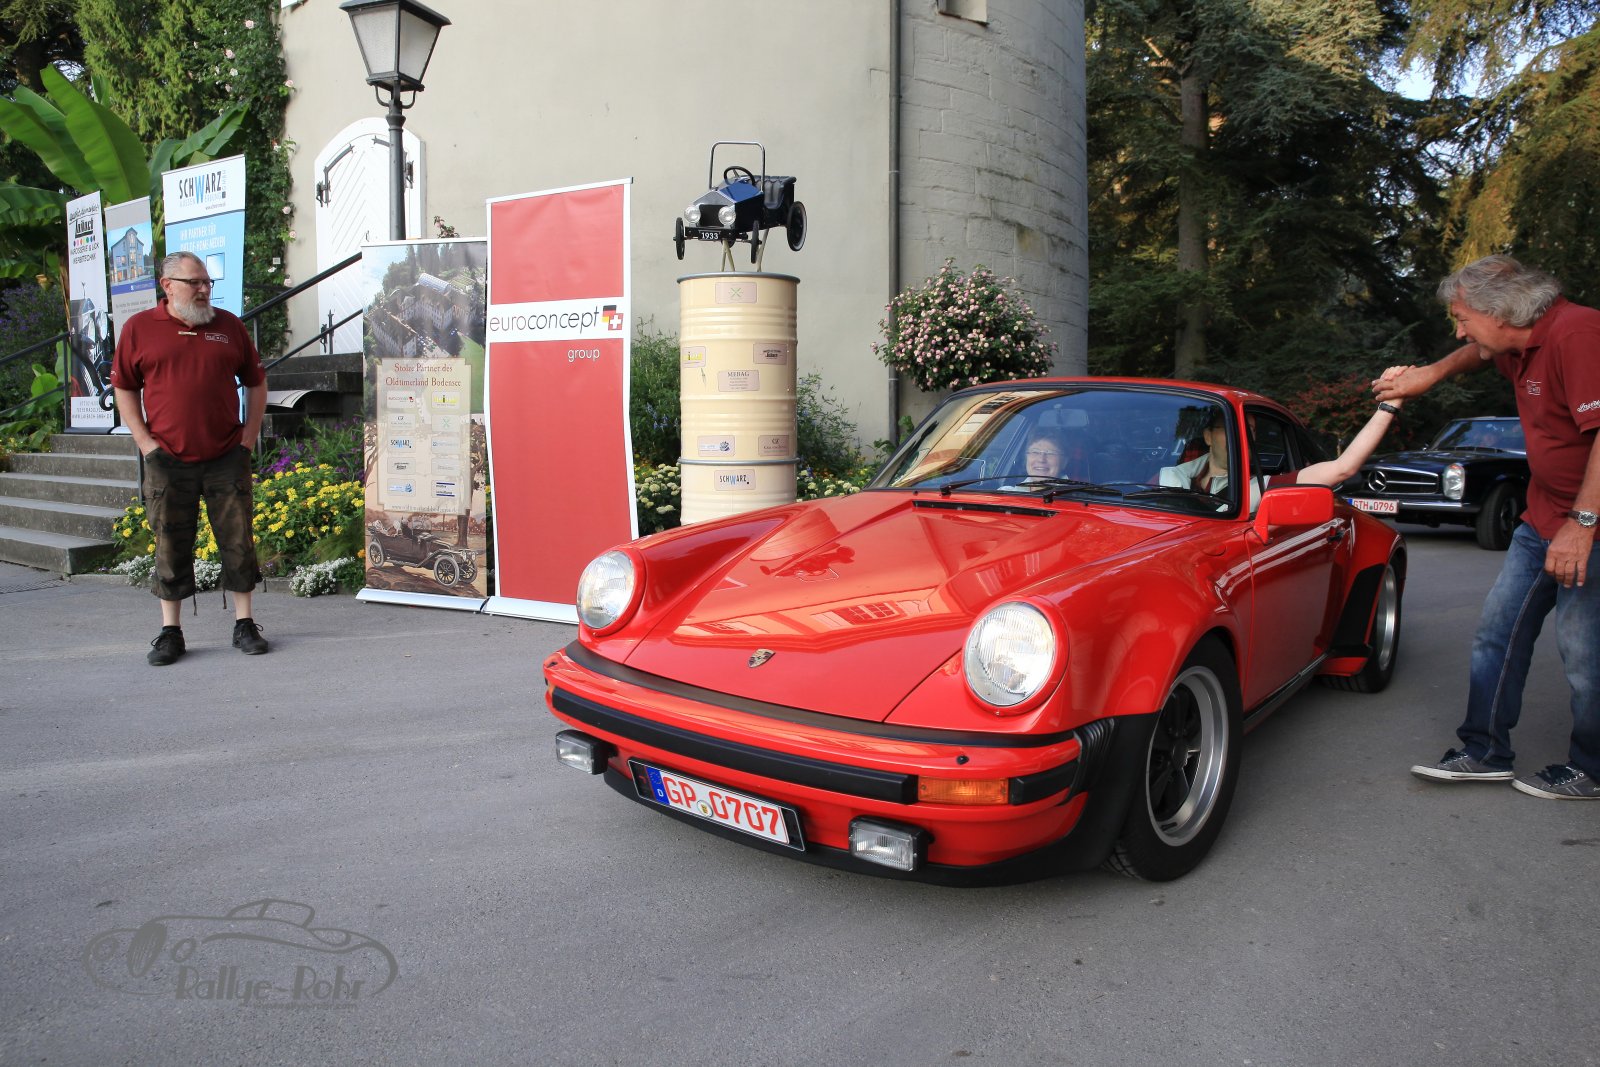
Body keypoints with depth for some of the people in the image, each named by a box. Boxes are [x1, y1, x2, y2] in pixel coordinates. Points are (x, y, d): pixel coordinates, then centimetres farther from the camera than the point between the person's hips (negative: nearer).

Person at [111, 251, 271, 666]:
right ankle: (170, 631, 15)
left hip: (227, 458, 1)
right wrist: (145, 441, -1)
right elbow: (124, 388, 8)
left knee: (238, 541, 3)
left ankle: (244, 624, 13)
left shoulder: (228, 326, 8)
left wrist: (248, 436, 5)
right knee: (171, 547, 5)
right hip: (168, 460, -1)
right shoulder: (138, 329, 4)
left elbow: (256, 382, 14)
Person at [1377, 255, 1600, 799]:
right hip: (1542, 519, 9)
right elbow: (1481, 352, 35)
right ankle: (1486, 753, 18)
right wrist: (1432, 373, 18)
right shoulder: (1521, 345, 8)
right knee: (1498, 630, 9)